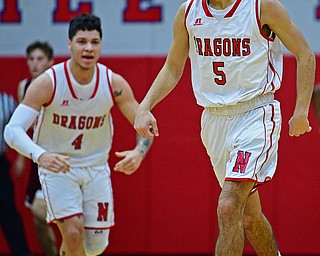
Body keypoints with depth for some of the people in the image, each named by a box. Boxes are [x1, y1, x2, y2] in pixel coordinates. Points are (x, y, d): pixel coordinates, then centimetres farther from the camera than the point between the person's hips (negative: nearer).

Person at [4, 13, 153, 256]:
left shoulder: (114, 83, -14)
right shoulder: (48, 83, -22)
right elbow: (12, 129, -26)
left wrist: (138, 153, -31)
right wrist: (40, 156, -45)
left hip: (97, 168, 3)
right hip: (56, 167, -3)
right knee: (74, 233, -22)